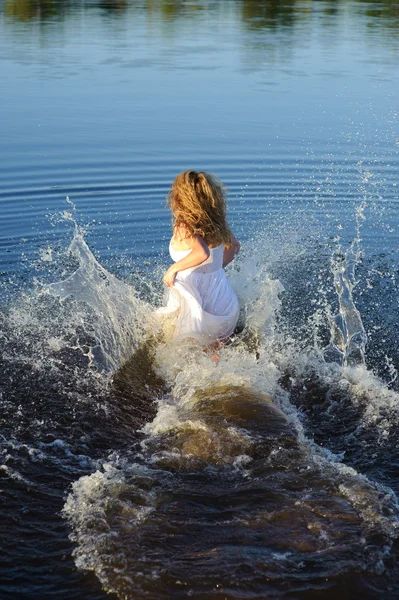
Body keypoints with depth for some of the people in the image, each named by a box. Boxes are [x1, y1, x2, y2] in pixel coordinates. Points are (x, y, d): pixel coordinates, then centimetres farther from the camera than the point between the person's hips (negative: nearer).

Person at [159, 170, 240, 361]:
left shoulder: (186, 225, -17)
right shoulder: (215, 221, 4)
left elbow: (201, 253, -34)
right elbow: (234, 246, 20)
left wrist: (173, 269, -21)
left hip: (203, 312, -7)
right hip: (228, 307, 7)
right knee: (213, 357, 24)